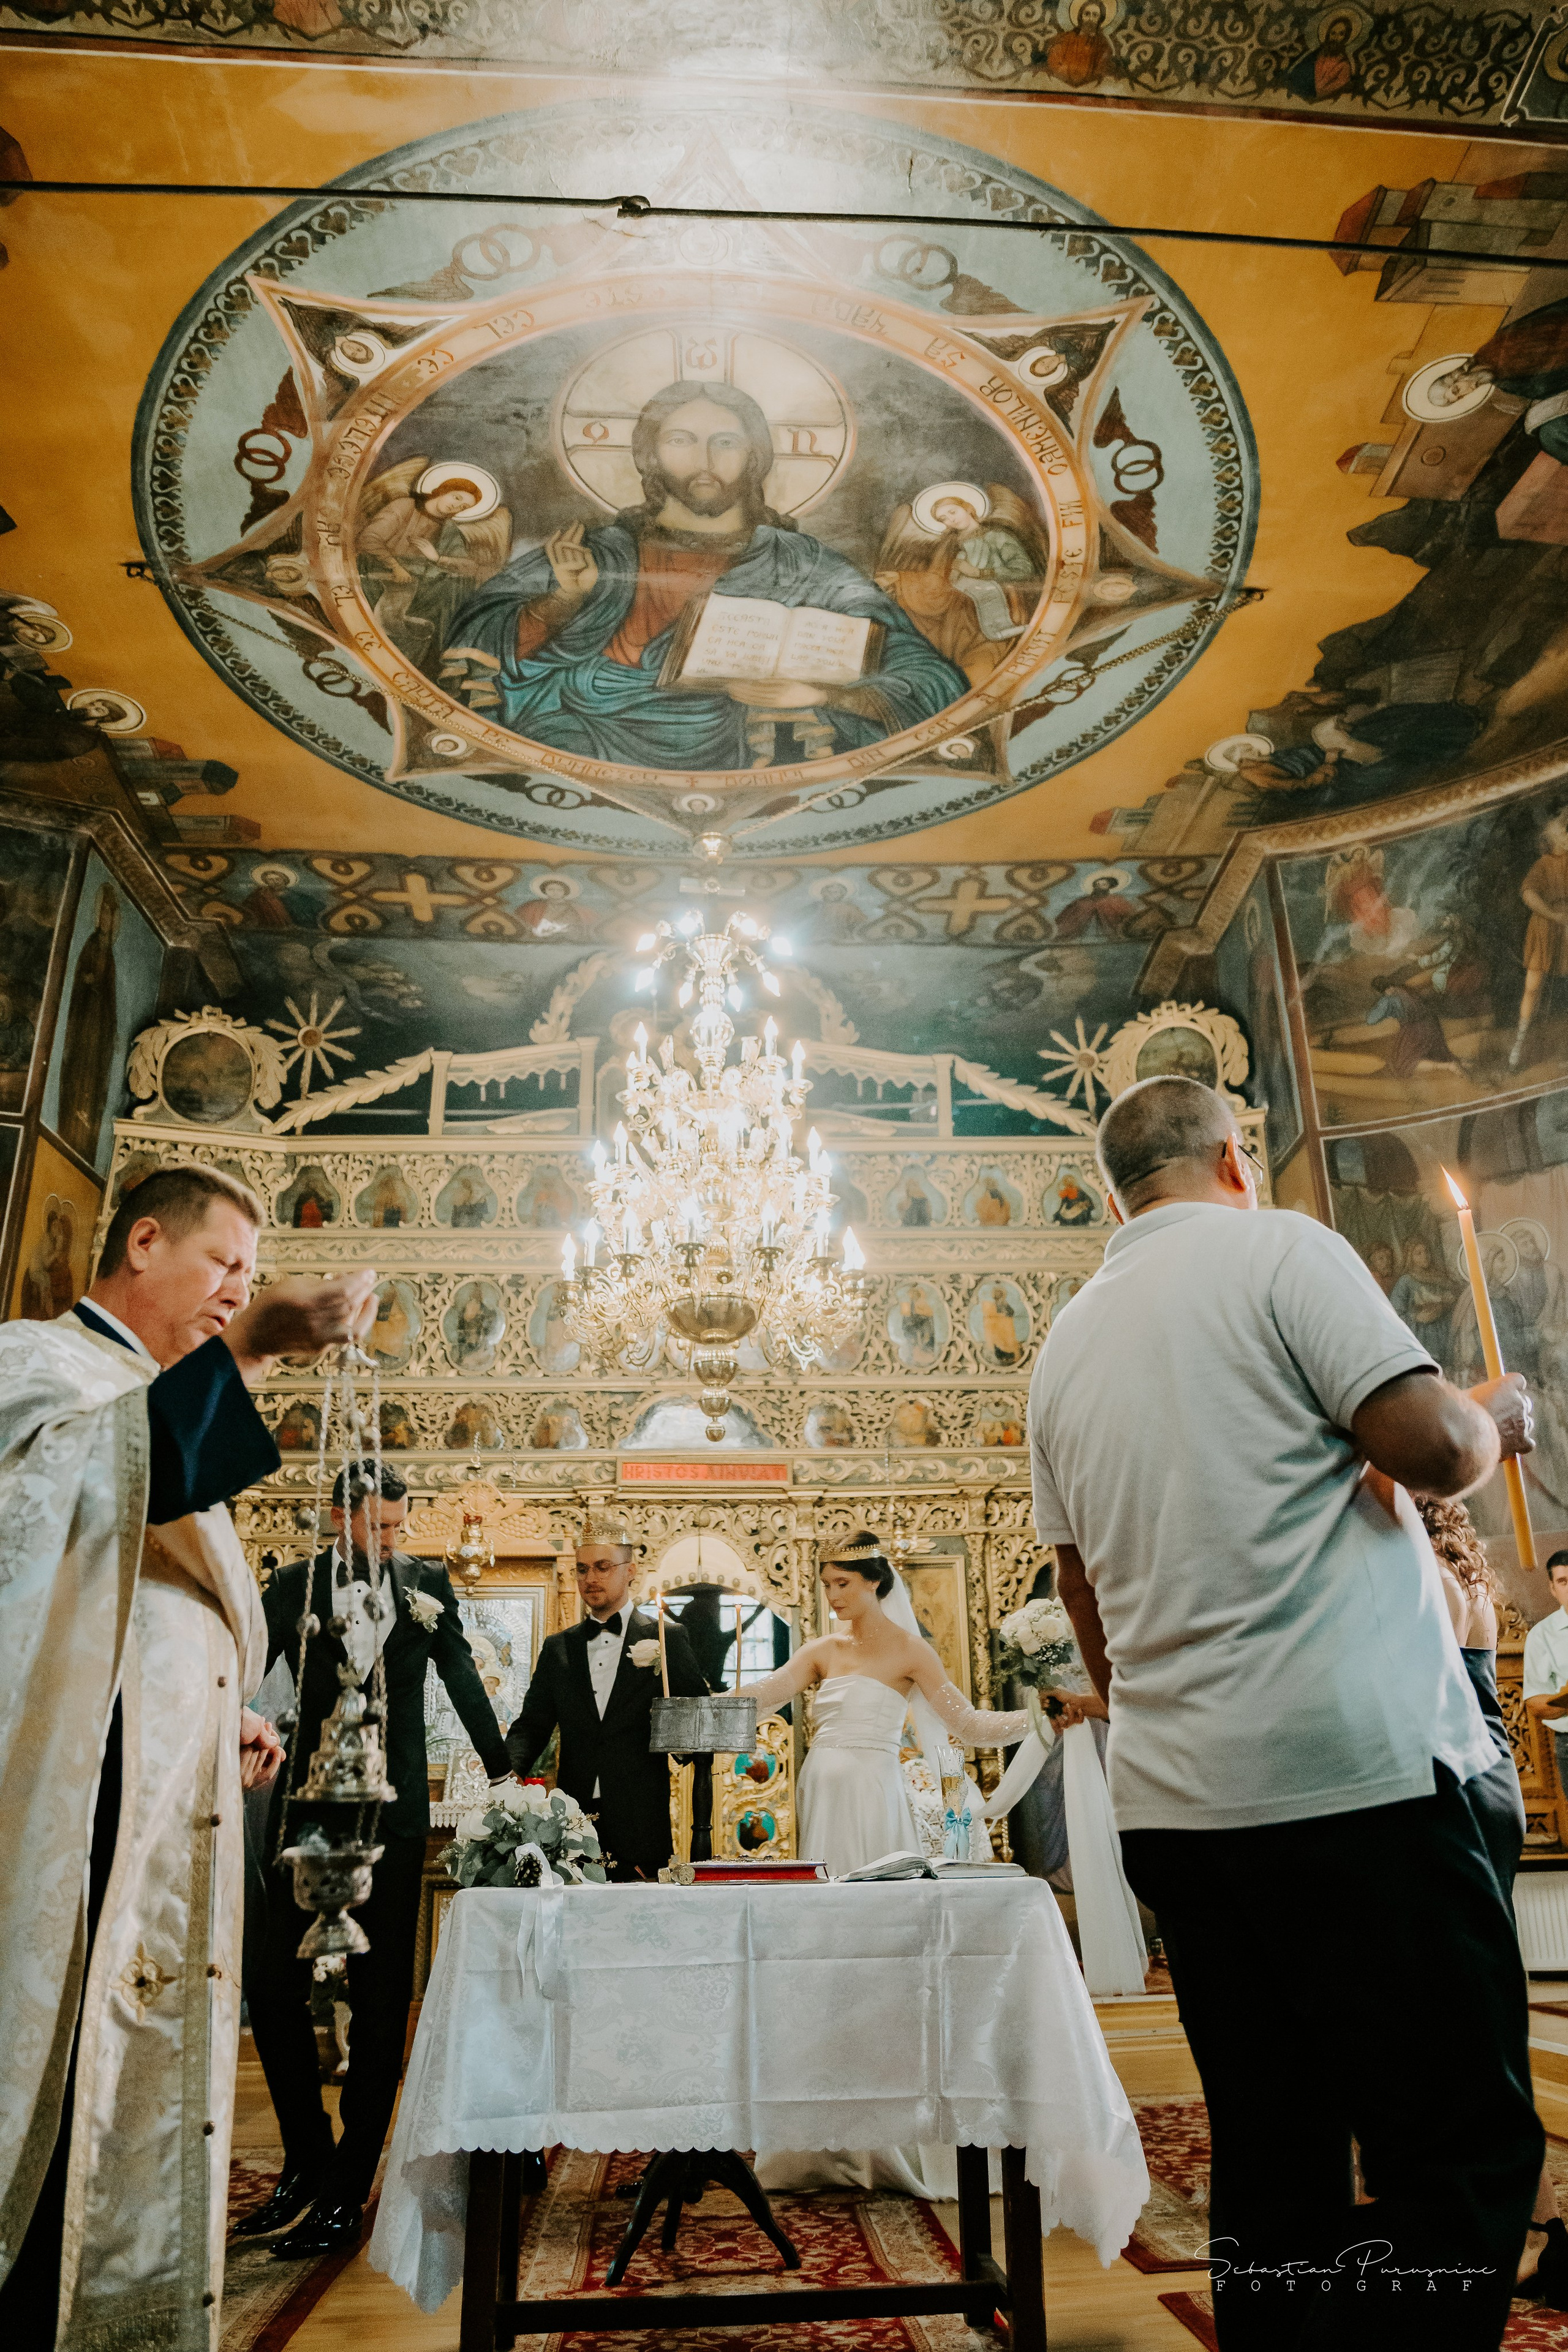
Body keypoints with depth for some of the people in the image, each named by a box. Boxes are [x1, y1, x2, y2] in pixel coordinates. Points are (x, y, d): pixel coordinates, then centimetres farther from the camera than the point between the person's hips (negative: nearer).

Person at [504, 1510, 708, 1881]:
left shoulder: (666, 1638, 2)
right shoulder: (558, 1648, 13)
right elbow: (532, 1724, 7)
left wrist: (664, 1665, -17)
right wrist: (510, 1772, -12)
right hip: (573, 1824, 3)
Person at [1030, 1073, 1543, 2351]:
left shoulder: (1065, 1345, 14)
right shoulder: (1277, 1247, -5)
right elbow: (1428, 1444, -14)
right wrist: (1492, 1418, 8)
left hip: (1170, 1801, 7)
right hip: (1357, 1769, -6)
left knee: (1271, 2156, 15)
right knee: (1462, 2148, 3)